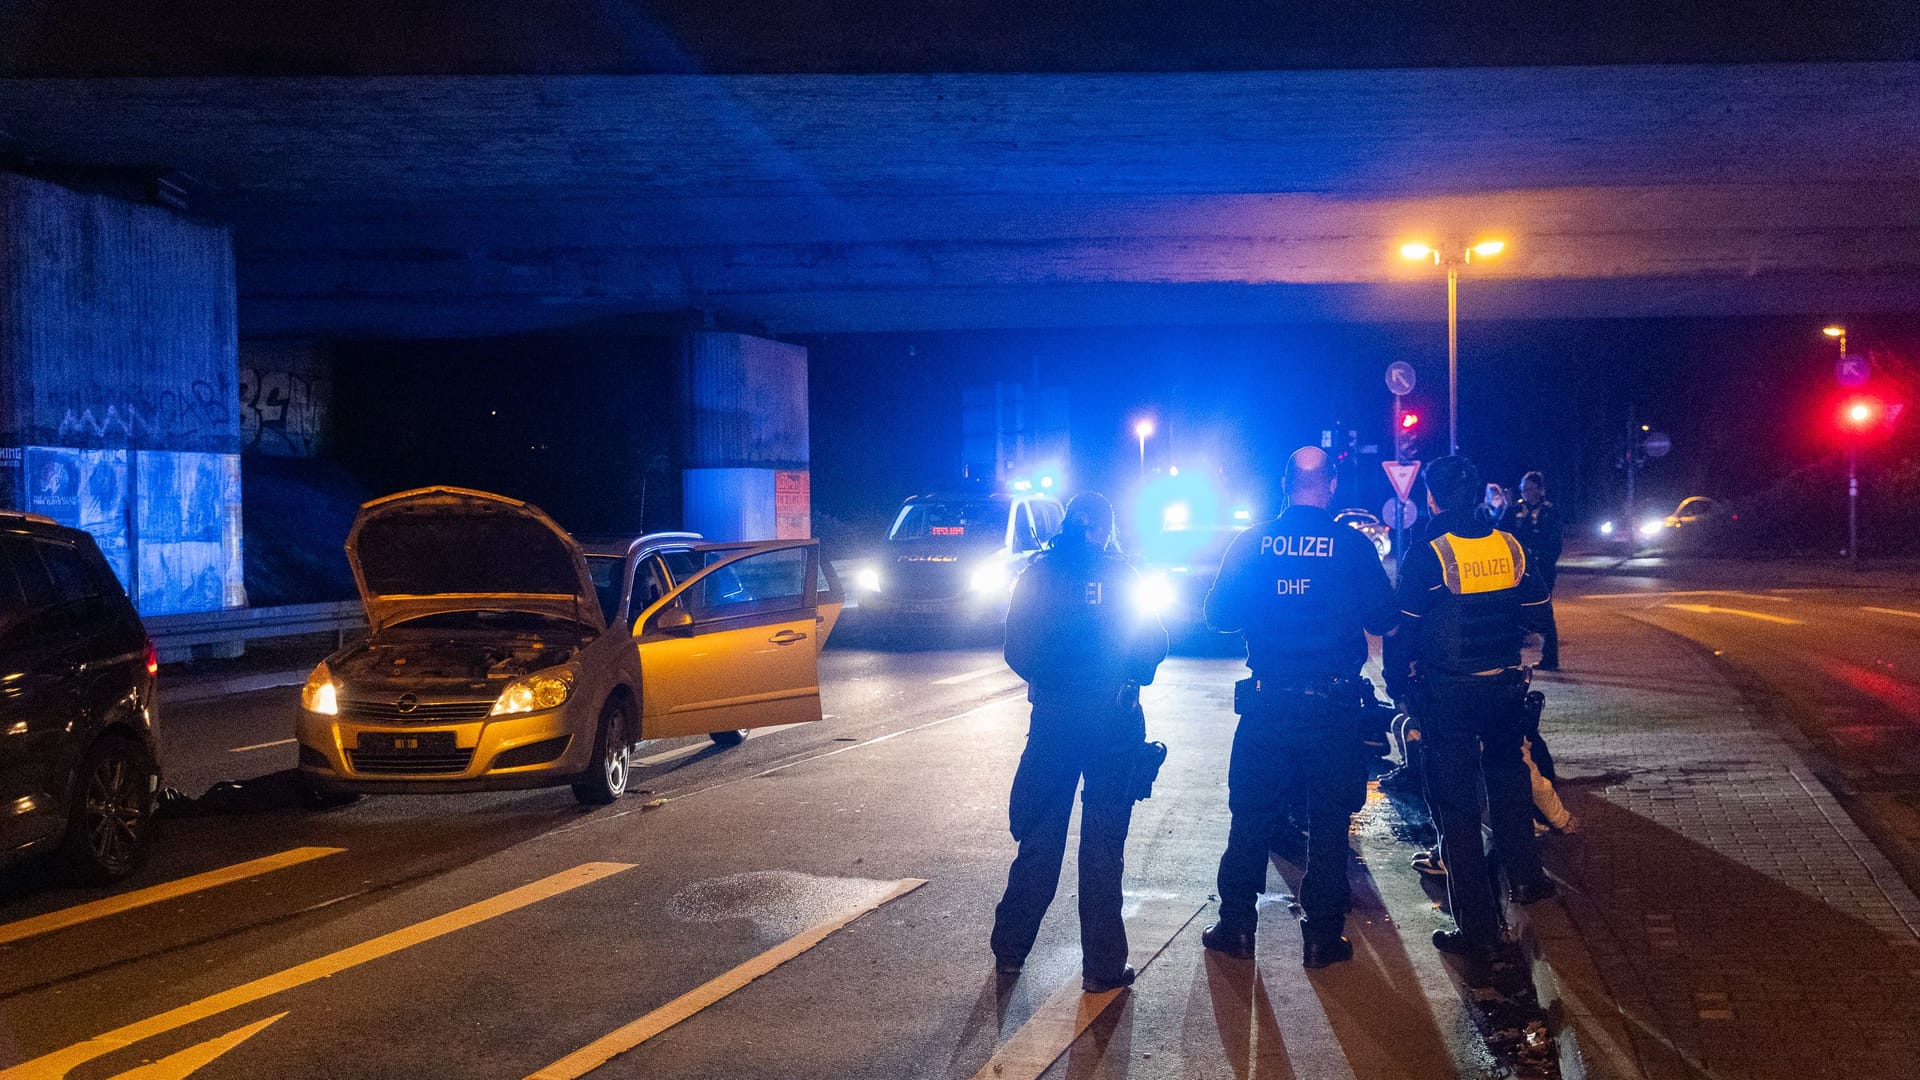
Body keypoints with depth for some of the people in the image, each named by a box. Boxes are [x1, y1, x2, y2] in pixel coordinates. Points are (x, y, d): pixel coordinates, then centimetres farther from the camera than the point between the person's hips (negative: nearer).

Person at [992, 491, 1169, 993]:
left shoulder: (1036, 574, 1)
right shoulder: (1120, 575, -4)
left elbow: (1016, 651, 2)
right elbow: (1154, 645, -2)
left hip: (1052, 720, 2)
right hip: (1114, 721, -2)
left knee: (1039, 838, 14)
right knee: (1103, 845, 2)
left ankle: (1010, 950, 20)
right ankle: (1102, 966, 4)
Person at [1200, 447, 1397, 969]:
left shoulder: (1252, 542, -2)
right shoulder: (1353, 545, -7)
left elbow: (1218, 613, 3)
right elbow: (1383, 618, -3)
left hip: (1266, 703, 2)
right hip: (1335, 705, -1)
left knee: (1251, 817, 13)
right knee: (1329, 820, 9)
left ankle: (1236, 926, 18)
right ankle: (1322, 935, 12)